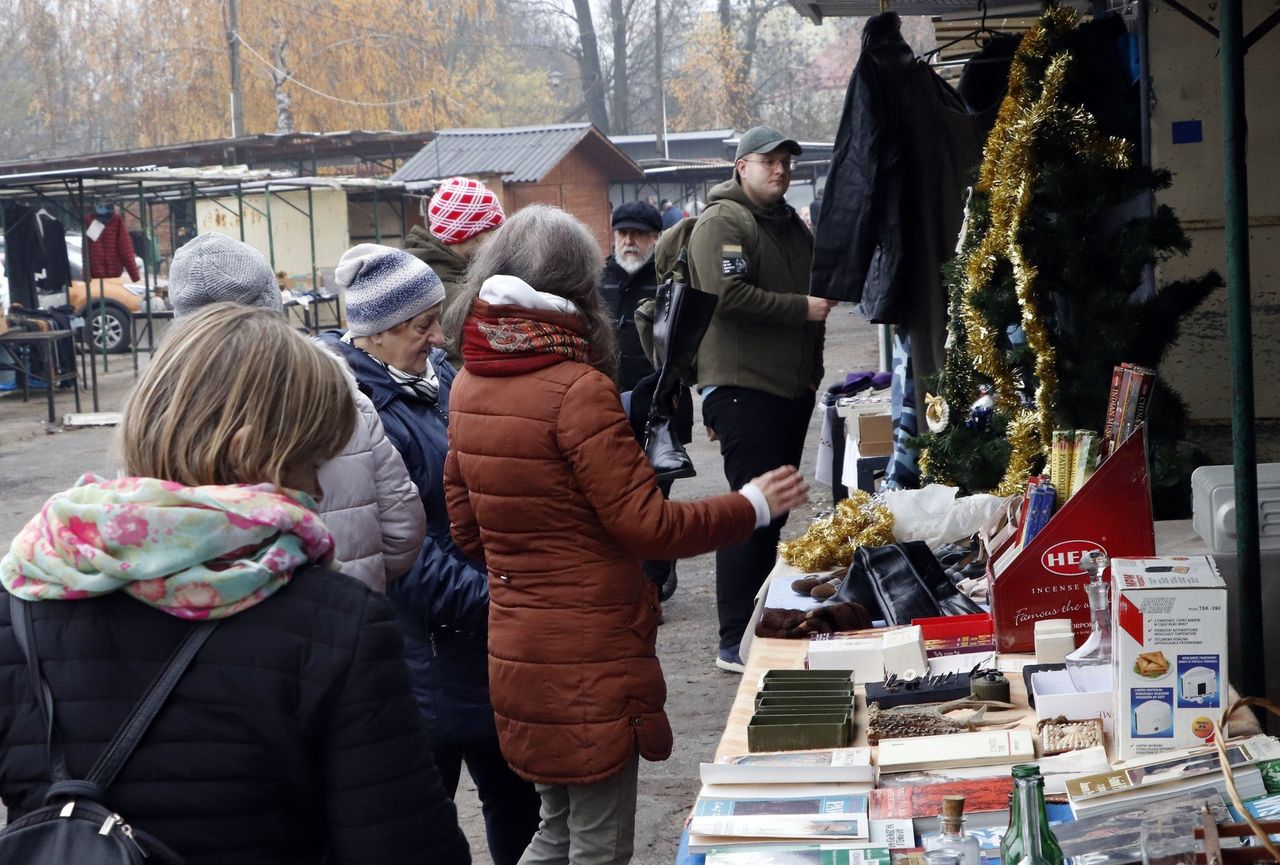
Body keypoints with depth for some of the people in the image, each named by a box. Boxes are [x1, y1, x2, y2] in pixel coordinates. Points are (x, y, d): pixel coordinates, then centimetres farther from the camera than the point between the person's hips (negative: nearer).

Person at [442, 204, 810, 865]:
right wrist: (754, 506, -5)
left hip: (516, 649, 8)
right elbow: (648, 526, -17)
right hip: (588, 656, -8)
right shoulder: (577, 388, -20)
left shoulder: (470, 384, 3)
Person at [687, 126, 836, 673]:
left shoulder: (792, 226, 20)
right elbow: (728, 295, -22)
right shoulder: (722, 223, -9)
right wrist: (801, 308, -20)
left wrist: (813, 370, 22)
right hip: (742, 387, -9)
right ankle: (734, 643, -6)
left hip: (792, 388, 9)